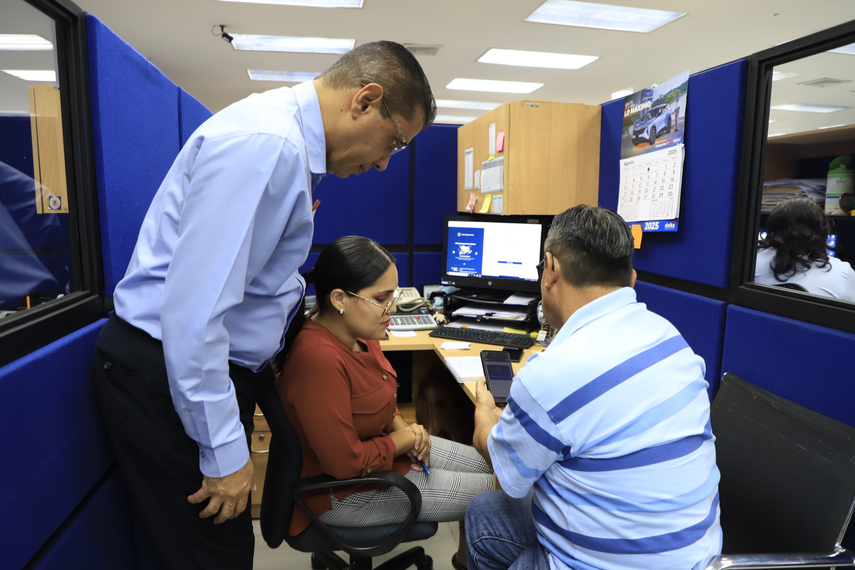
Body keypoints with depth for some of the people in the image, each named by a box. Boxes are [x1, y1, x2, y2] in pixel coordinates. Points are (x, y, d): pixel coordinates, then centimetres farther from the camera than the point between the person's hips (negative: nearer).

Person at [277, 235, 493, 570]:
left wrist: (404, 427, -6)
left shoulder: (357, 333, -7)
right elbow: (346, 463, -30)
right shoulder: (318, 358, -35)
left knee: (488, 464, 13)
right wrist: (405, 439, -16)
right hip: (346, 490, -8)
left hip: (381, 446, 9)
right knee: (488, 493, -2)